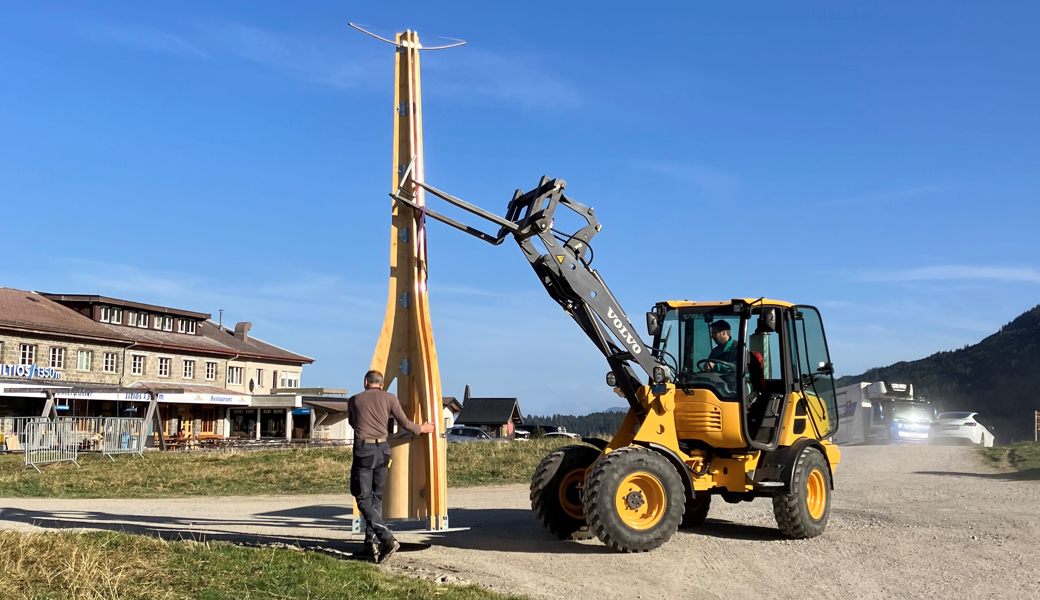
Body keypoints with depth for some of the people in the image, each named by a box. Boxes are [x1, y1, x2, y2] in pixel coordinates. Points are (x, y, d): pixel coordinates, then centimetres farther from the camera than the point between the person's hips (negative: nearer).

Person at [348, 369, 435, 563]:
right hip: (383, 449, 3)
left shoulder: (354, 400, 8)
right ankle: (370, 543, 10)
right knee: (376, 498, 13)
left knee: (363, 499, -2)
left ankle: (387, 538, -18)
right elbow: (404, 423, 9)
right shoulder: (390, 398, 7)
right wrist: (421, 429, 29)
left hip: (363, 450, -3)